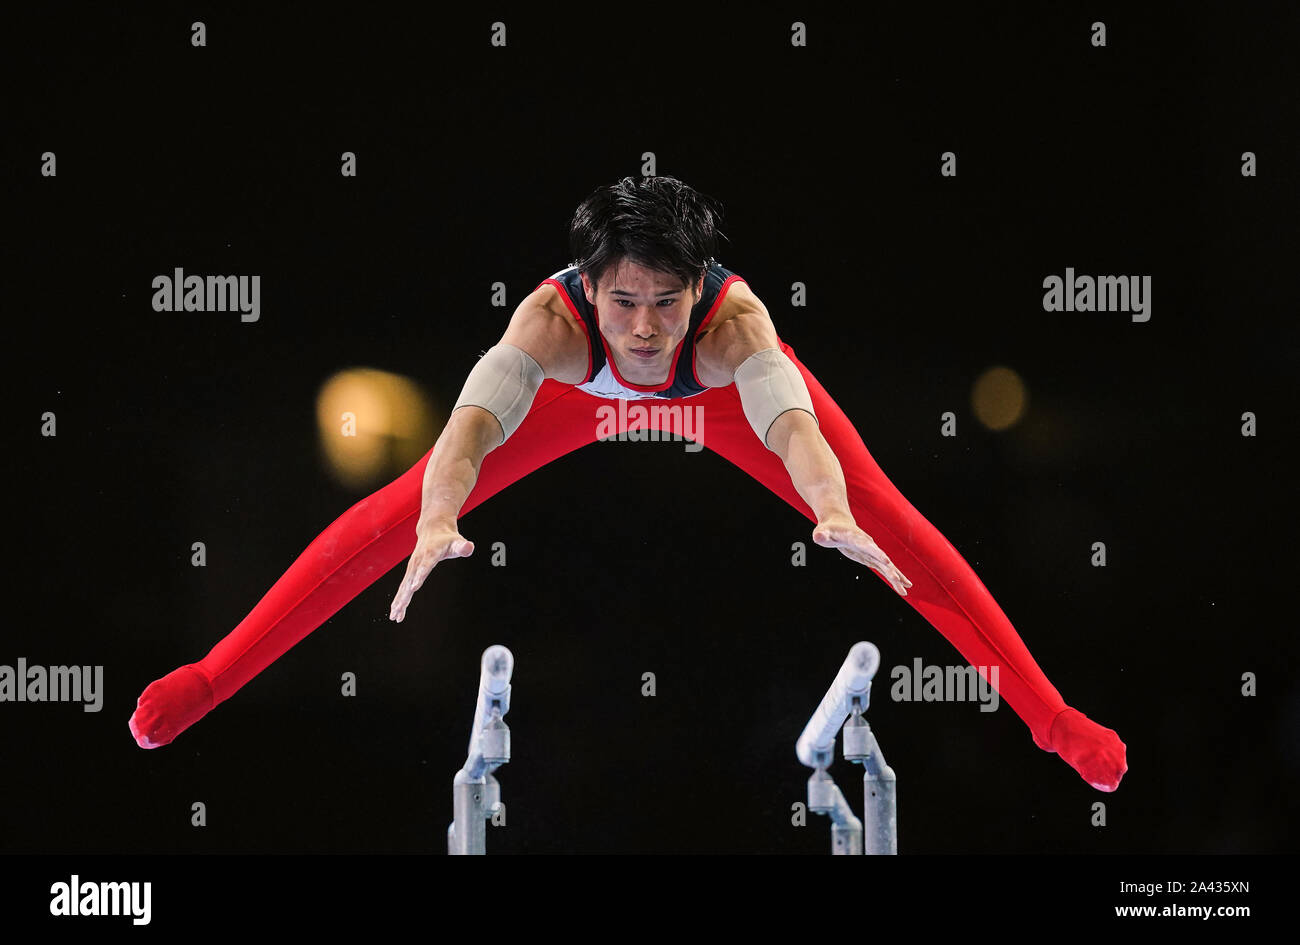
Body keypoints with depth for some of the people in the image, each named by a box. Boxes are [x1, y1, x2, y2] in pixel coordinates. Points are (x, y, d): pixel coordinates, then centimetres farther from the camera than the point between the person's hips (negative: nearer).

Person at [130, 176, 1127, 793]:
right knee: (393, 517, -5)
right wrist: (438, 528, -79)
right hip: (581, 391, 0)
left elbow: (792, 422, -63)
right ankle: (209, 682, 8)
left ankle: (1052, 719, 6)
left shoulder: (736, 318, -46)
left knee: (894, 528, -7)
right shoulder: (553, 319, -45)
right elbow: (474, 420, -59)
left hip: (719, 386, 0)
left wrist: (835, 515, -84)